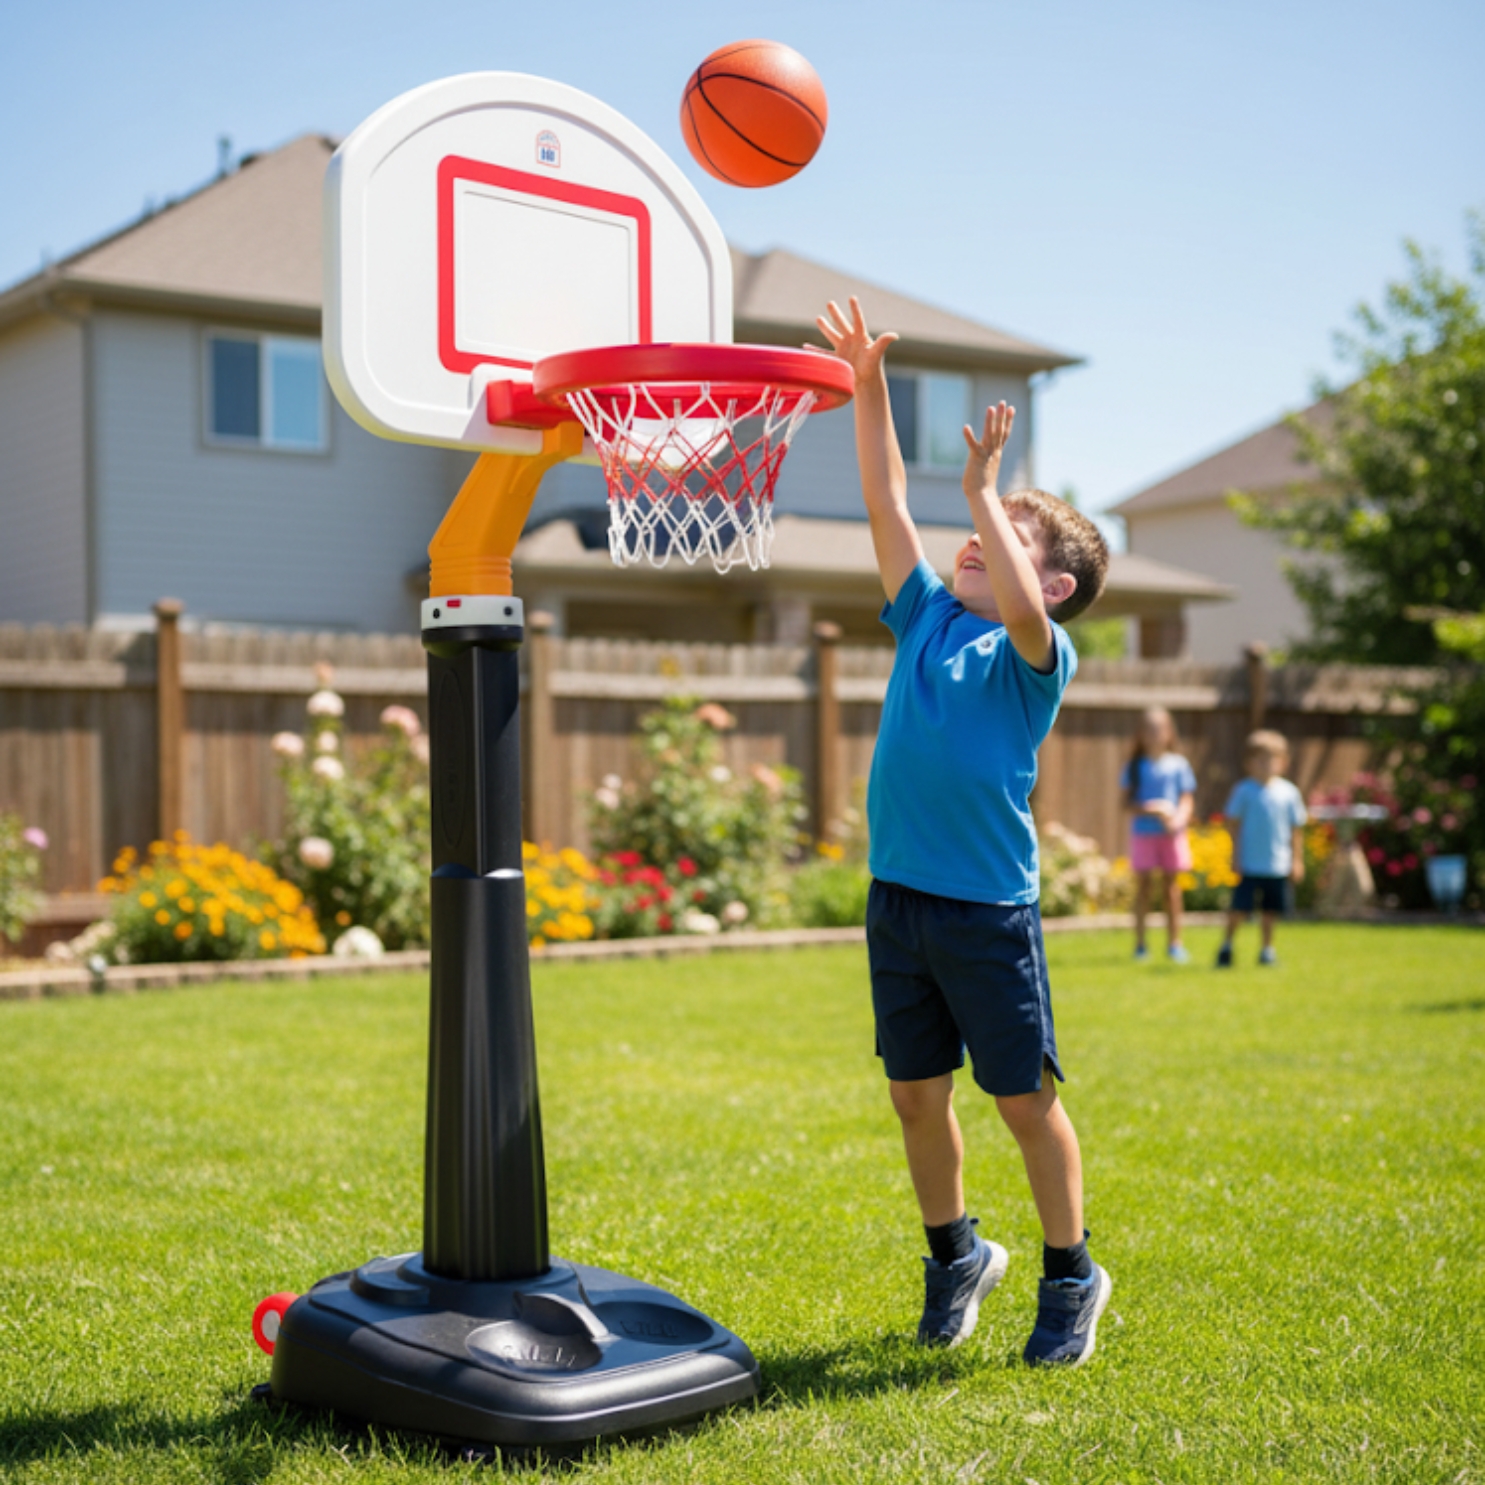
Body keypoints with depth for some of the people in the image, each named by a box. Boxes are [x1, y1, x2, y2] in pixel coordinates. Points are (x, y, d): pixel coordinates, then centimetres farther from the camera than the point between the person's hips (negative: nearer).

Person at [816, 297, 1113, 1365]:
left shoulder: (1039, 657, -7)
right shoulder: (928, 621, 9)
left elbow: (1022, 612, -31)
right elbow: (887, 501, 7)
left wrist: (986, 491, -25)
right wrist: (869, 385, 1)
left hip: (990, 910, -5)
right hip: (898, 902, 6)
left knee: (1027, 1100, 6)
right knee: (917, 1095, 14)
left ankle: (1071, 1276, 23)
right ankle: (956, 1255, 34)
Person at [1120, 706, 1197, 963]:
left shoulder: (1178, 765, 4)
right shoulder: (1135, 766, 2)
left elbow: (1187, 800, 3)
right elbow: (1127, 803, -1)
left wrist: (1179, 818, -17)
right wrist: (1150, 810, -17)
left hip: (1172, 833, 1)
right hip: (1143, 833, -1)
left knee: (1171, 886, 4)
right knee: (1143, 884, 0)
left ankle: (1174, 942, 12)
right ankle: (1140, 944, 7)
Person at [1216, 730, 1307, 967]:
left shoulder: (1289, 792, 3)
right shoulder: (1243, 790, -3)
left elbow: (1296, 829, 9)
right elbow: (1233, 822, 1)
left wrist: (1297, 860, 8)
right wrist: (1236, 855, -2)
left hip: (1278, 865, 2)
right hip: (1249, 864, -2)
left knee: (1270, 910, 9)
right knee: (1239, 908, -4)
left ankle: (1267, 949, 24)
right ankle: (1227, 945, 14)